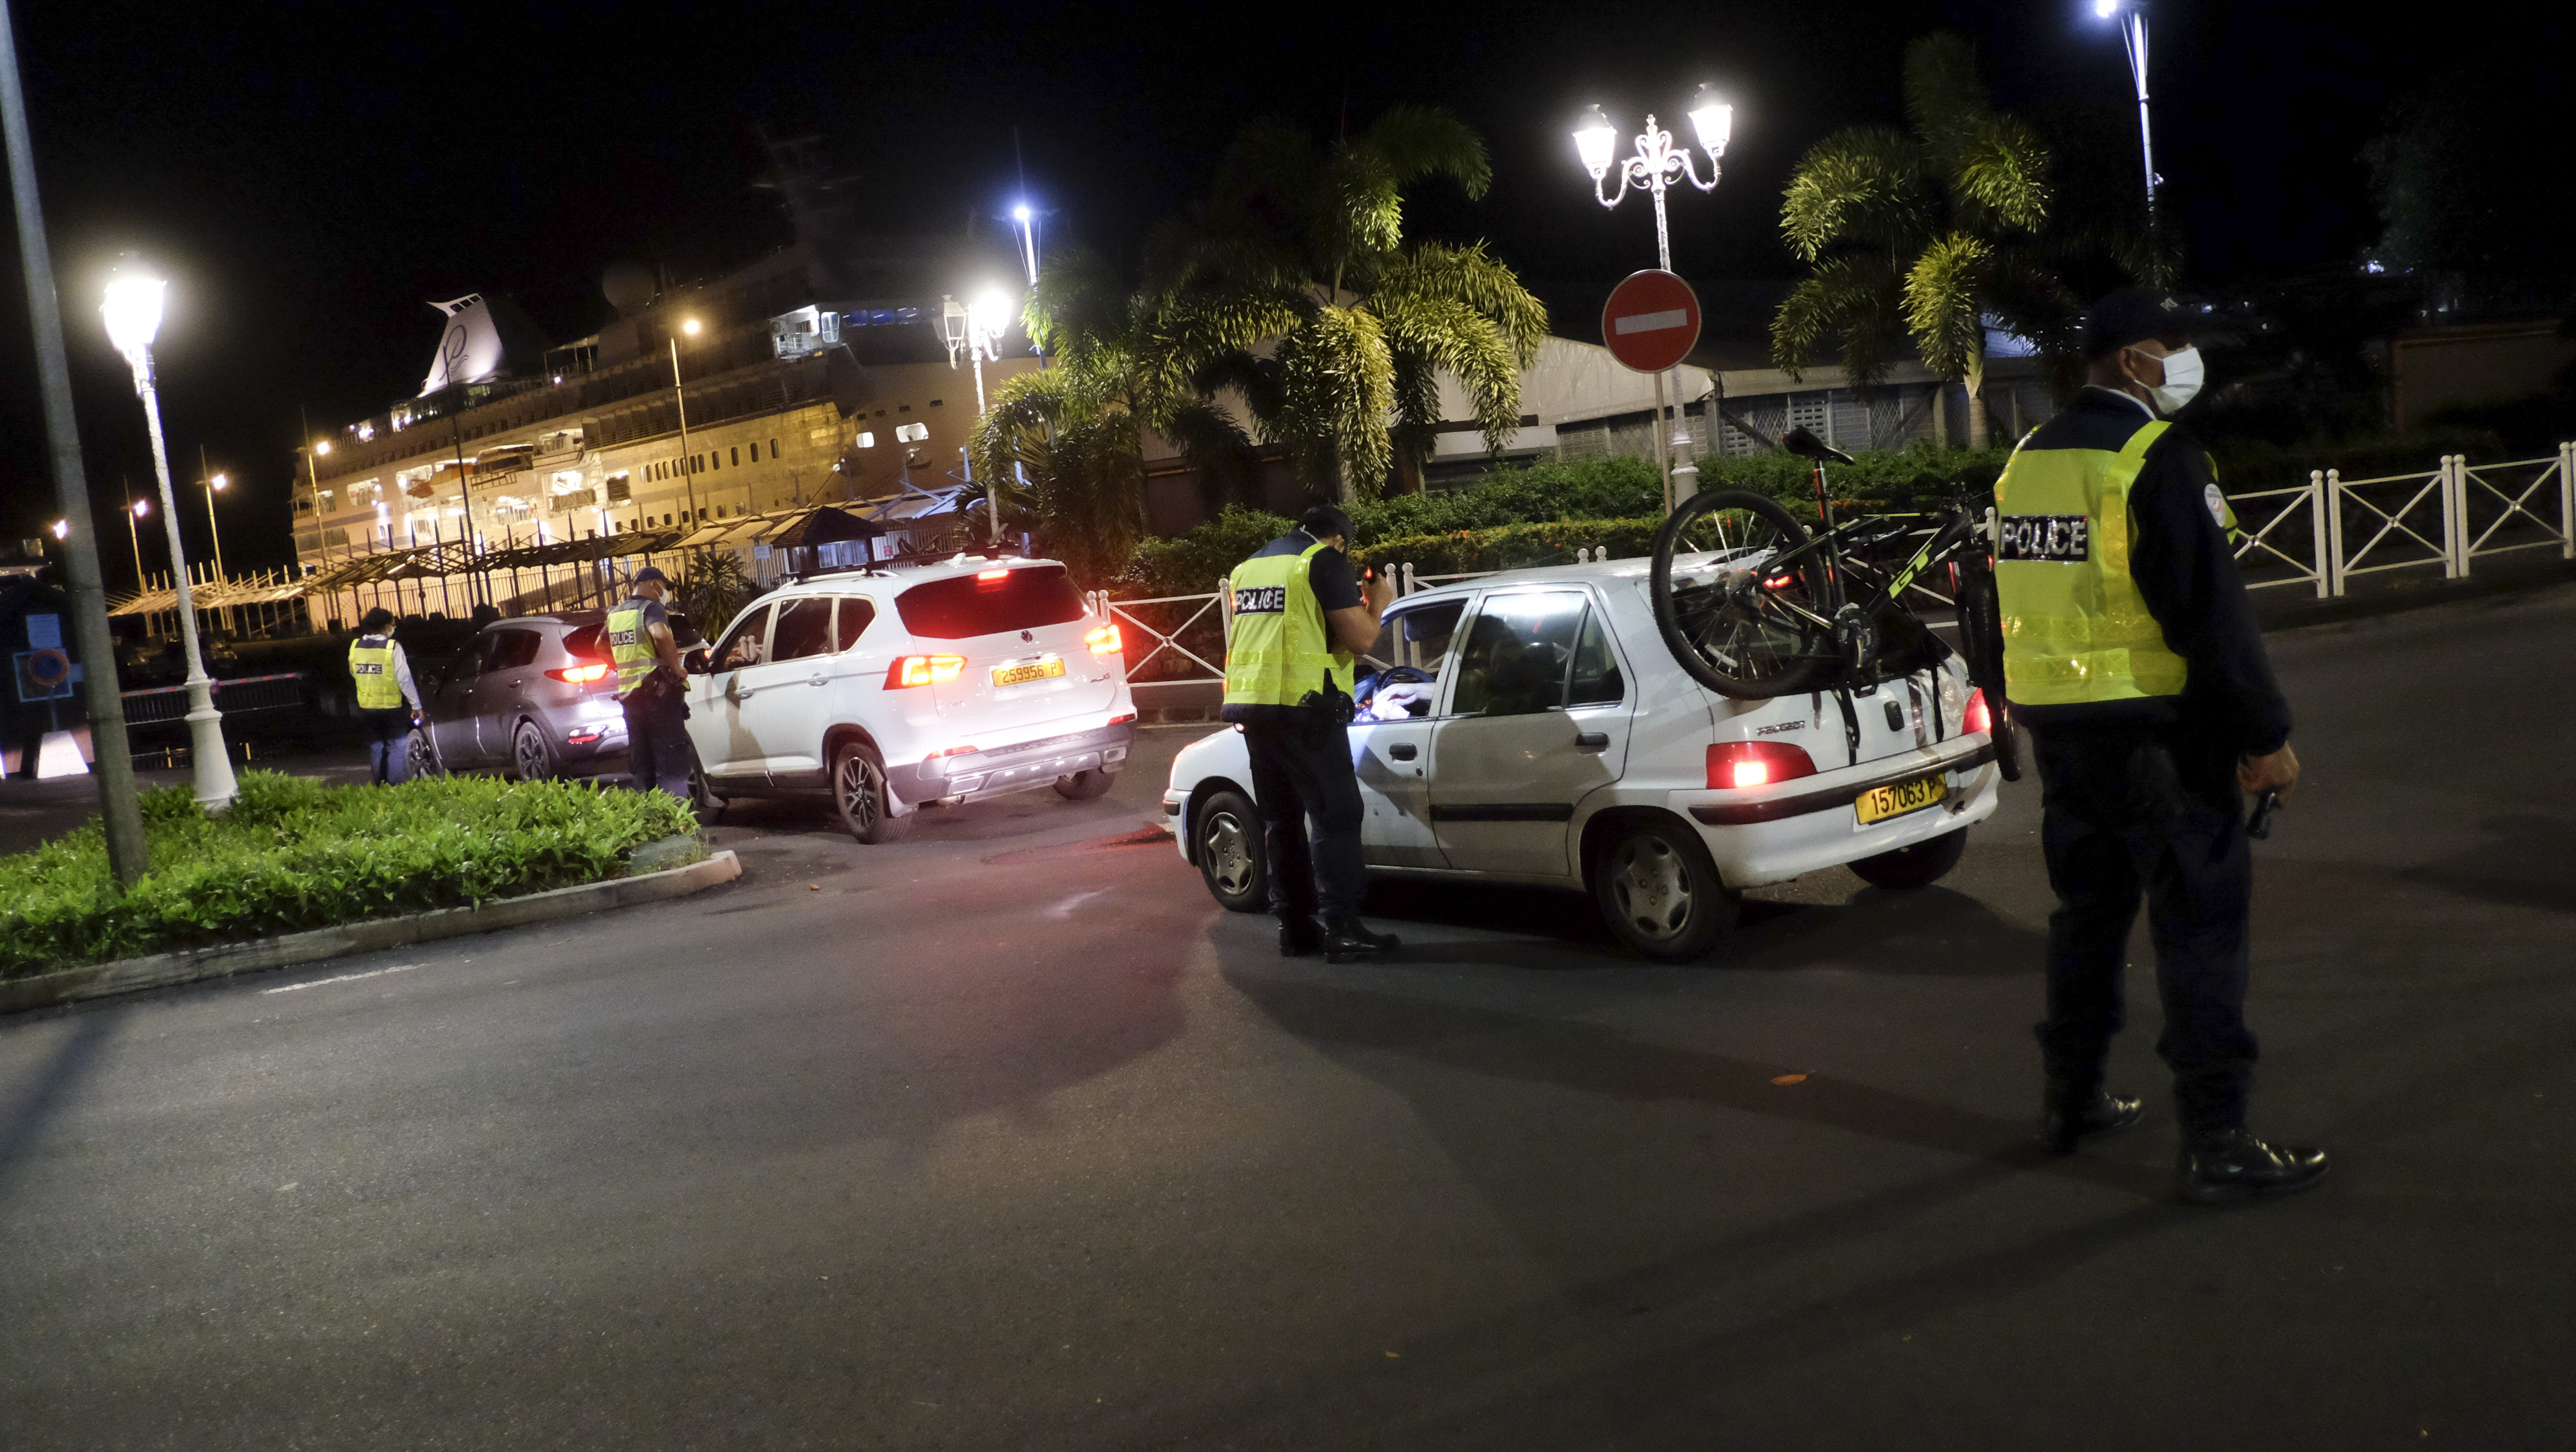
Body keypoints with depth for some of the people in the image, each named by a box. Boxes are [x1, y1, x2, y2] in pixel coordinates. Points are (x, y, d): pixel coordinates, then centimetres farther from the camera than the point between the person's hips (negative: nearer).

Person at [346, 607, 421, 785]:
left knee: (375, 747, 16)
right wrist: (416, 705, -10)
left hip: (367, 708, 5)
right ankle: (396, 787, 3)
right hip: (392, 707, -5)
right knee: (396, 747, 5)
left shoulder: (356, 646, 1)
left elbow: (354, 674, 14)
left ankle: (378, 788, 21)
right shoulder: (393, 647, -15)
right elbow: (404, 679, -15)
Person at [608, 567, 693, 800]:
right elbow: (661, 635, -31)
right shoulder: (650, 608, -10)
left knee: (640, 767, 13)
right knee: (673, 763, -5)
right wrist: (676, 670, -21)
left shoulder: (615, 613, 14)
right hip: (659, 692, -8)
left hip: (628, 693, 8)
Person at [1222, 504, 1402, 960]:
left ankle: (1294, 926, 13)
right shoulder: (1325, 561, -4)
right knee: (1336, 815, -4)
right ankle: (1341, 926, -8)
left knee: (1282, 820, 12)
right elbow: (1359, 637, -9)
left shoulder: (1250, 566, 19)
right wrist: (1378, 603, 9)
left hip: (1253, 705, 8)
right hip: (1302, 706, -7)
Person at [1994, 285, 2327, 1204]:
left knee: (2088, 908, 18)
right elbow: (2212, 613, -18)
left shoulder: (2027, 462, 10)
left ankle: (2070, 1101, 28)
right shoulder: (2158, 458, -15)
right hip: (2155, 728, -8)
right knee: (2199, 921, -2)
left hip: (2057, 728, 8)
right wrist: (2264, 736, -14)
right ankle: (2216, 1144, 0)